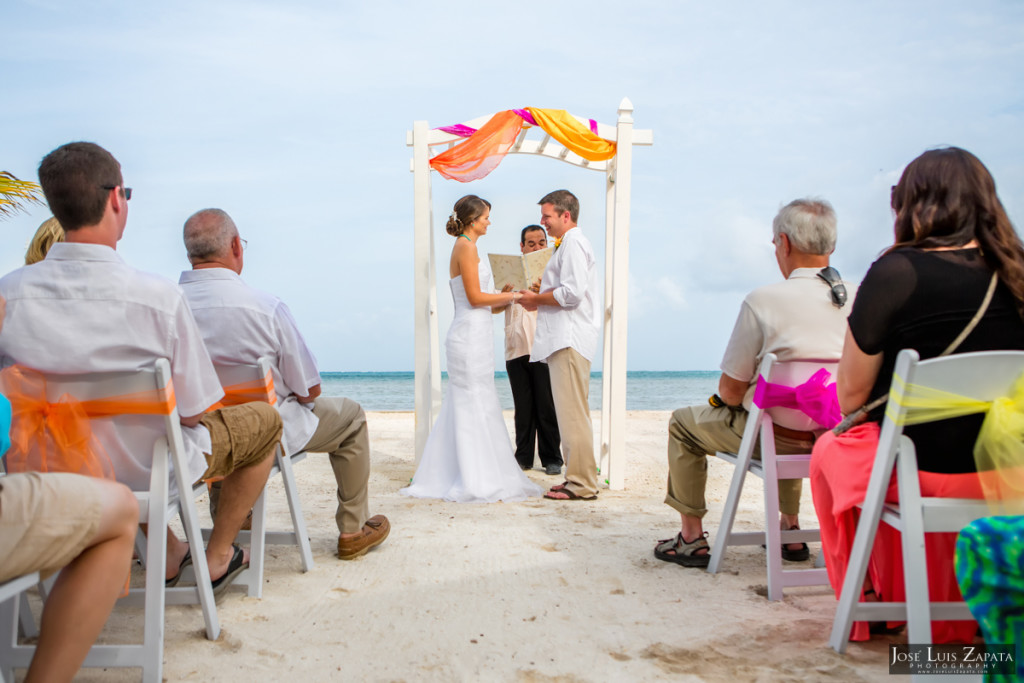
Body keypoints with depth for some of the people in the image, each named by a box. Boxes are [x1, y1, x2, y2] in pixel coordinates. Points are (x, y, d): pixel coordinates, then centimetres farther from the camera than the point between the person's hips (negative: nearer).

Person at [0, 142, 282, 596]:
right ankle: (217, 558, 28)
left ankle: (169, 556, 46)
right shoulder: (157, 297, -28)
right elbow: (194, 411, -19)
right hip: (148, 473, -5)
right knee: (265, 420, 20)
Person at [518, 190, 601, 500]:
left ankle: (581, 484, -5)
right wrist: (539, 300, 16)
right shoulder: (570, 244, 25)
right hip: (565, 338, 11)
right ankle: (578, 478, 17)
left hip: (570, 340, -11)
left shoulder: (573, 244, -9)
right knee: (571, 412, 11)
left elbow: (572, 293, -20)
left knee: (572, 413, -9)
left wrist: (536, 298, -7)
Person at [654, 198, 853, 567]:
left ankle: (692, 538, 21)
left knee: (683, 422, 17)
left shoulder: (762, 300, -18)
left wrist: (723, 397, 12)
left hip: (778, 435, -6)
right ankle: (790, 531, 42)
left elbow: (731, 391, -13)